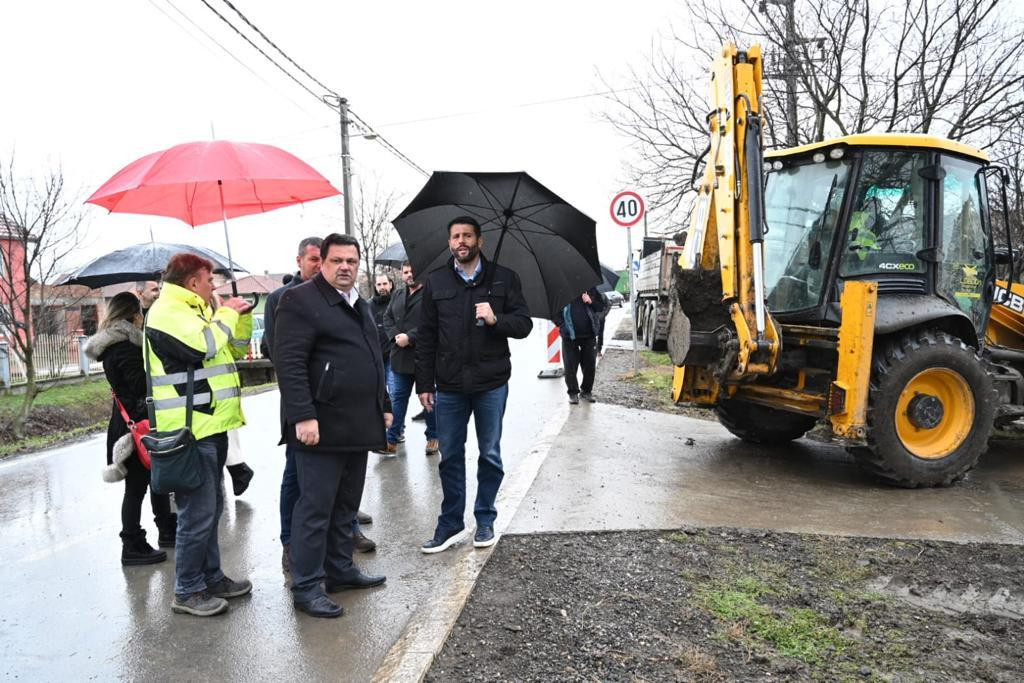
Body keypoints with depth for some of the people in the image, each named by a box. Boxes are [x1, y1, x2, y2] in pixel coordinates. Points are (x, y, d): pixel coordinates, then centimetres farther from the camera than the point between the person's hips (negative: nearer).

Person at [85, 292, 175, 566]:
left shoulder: (113, 345, 10)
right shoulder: (124, 347, -20)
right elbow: (143, 385, -23)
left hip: (129, 422, 10)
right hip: (137, 425, -10)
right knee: (136, 486, -1)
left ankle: (167, 531, 31)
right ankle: (132, 548, 9)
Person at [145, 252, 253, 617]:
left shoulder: (196, 310, 19)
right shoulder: (167, 312, -12)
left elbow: (236, 345, 24)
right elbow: (202, 344, -27)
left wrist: (241, 316, 8)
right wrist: (227, 314, -12)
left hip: (210, 424, 10)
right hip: (190, 429, -10)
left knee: (211, 507, 17)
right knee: (198, 512, -4)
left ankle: (211, 577, 29)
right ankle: (187, 591, 8)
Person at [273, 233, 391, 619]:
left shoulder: (361, 306, 19)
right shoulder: (301, 301, -9)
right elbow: (289, 363, -17)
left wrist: (384, 406, 21)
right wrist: (303, 416, -23)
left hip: (359, 426, 9)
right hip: (322, 427, -8)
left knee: (346, 506, 17)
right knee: (315, 508, -1)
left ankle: (340, 570, 30)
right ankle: (306, 588, 10)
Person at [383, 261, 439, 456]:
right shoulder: (397, 296, 15)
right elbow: (387, 318, 11)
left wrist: (410, 337, -20)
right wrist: (396, 336, -8)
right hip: (401, 357, 6)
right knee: (398, 397, 9)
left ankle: (433, 437, 21)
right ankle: (392, 439, 15)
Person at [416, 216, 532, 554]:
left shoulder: (504, 278, 3)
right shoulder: (435, 282, 7)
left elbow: (524, 324, 1)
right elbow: (426, 336, 7)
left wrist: (496, 319, -20)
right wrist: (424, 383, 3)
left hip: (491, 384, -1)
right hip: (449, 386, 1)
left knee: (490, 455, 9)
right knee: (450, 457, 8)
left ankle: (485, 520, 25)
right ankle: (450, 525, 21)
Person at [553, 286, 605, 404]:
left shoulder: (590, 288, 7)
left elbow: (601, 305, 13)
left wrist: (591, 302, -7)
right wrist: (561, 324, -7)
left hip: (589, 334, 2)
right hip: (570, 336, -2)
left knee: (590, 365, 7)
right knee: (570, 366, 1)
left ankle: (586, 391, 23)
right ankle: (573, 392, 15)